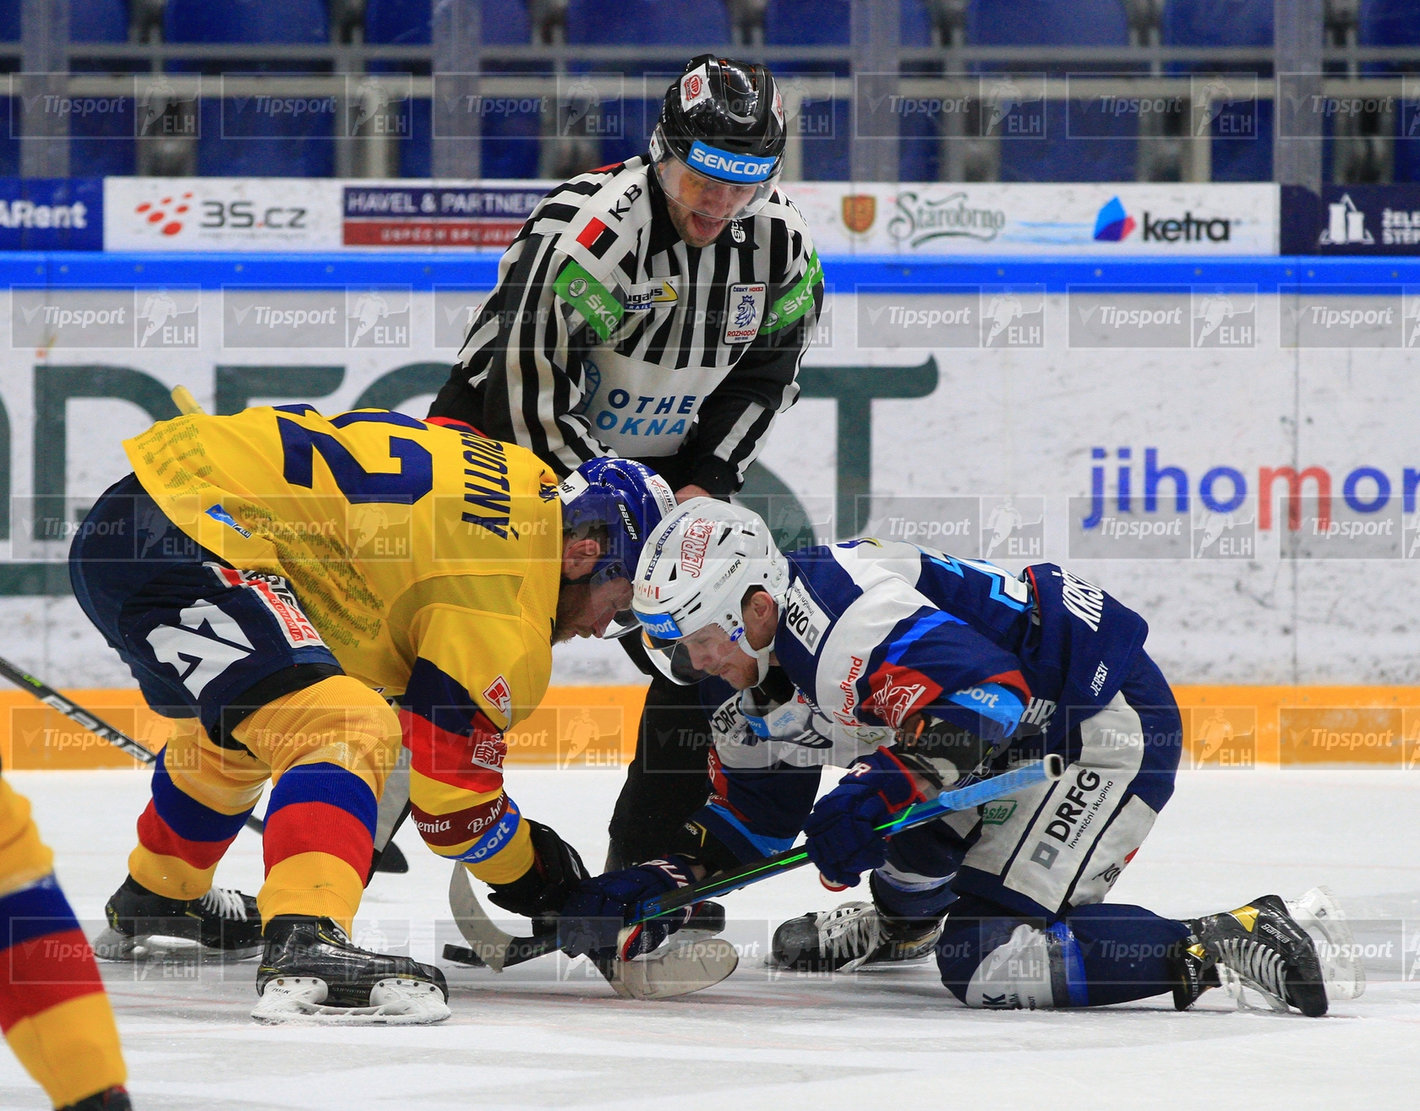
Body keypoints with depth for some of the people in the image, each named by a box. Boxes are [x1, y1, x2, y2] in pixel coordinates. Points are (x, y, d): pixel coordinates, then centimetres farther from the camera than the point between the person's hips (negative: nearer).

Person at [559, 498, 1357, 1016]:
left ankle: (1232, 944, -19)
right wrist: (657, 881, 8)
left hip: (1111, 727, -11)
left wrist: (879, 791, -39)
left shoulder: (838, 608, -24)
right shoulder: (774, 664, 10)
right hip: (1033, 728, 11)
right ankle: (906, 916, 50)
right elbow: (752, 817, 19)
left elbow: (989, 689, -33)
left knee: (985, 963, -17)